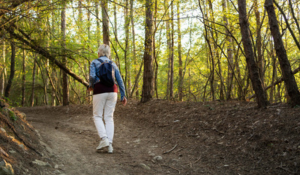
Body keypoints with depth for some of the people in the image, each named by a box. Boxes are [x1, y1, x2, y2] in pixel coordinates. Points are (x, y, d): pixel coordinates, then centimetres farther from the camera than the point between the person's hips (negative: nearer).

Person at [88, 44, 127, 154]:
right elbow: (120, 81, 9)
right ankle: (109, 145, -4)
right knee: (109, 118, 5)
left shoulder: (94, 62, 5)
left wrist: (91, 86, 9)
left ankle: (104, 139, -12)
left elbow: (92, 76, -11)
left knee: (97, 116, 8)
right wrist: (123, 95, 12)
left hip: (100, 91, -4)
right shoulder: (113, 64, 16)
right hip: (112, 92, 4)